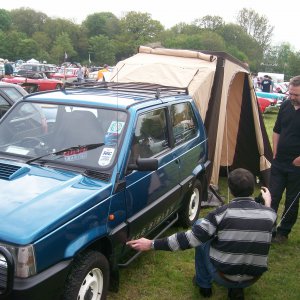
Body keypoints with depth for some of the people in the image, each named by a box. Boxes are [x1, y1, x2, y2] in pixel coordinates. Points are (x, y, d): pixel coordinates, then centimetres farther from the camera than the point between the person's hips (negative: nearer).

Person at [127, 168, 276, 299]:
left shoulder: (223, 212, -18)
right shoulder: (269, 214, -8)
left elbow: (189, 239, -18)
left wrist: (152, 244, -12)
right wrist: (267, 201, 41)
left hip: (222, 276, -4)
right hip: (252, 279, 4)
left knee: (201, 230, 14)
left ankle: (204, 284, 24)